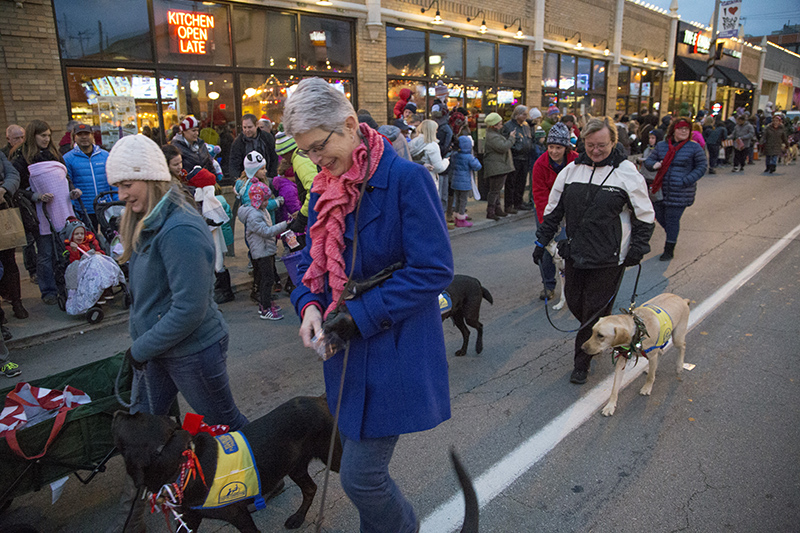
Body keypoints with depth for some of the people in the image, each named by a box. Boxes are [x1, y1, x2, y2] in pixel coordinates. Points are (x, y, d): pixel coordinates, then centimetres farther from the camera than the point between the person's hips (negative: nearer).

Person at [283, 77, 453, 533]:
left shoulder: (406, 178, -16)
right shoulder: (325, 189, 7)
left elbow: (434, 269, -19)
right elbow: (312, 260, 13)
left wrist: (362, 315, -19)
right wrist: (309, 304, -8)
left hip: (394, 351, -7)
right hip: (347, 348, 7)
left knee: (360, 477, 1)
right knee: (361, 463, 21)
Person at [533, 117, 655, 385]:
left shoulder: (627, 172, -5)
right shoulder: (571, 170, 4)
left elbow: (645, 216, 1)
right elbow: (553, 210, 12)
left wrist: (638, 248, -6)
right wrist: (542, 241, 10)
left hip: (608, 258, -4)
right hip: (575, 252, 4)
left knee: (595, 310, 1)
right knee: (574, 302, 12)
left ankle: (582, 365, 17)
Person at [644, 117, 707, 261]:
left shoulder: (694, 148, -2)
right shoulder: (661, 146, 7)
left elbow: (701, 167, 1)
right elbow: (648, 160, 13)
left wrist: (686, 181, -13)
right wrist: (654, 165, -12)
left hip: (680, 193, -4)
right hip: (661, 190, 4)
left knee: (672, 220, -1)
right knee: (659, 215, 12)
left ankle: (669, 250, 13)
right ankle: (672, 236, 42)